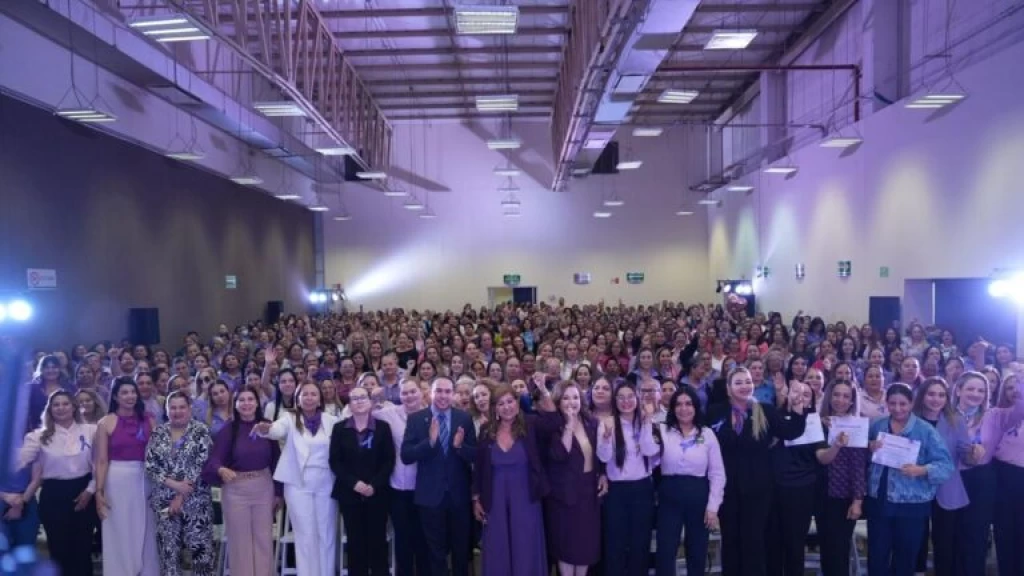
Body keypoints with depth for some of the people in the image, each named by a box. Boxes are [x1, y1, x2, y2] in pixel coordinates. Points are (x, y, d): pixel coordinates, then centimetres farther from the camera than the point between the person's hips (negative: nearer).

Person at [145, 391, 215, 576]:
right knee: (168, 547, 7)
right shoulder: (158, 433, 5)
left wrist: (181, 496, -12)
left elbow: (201, 465, -10)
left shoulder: (200, 431, -4)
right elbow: (150, 466, 0)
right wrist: (174, 484, -14)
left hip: (196, 499, -3)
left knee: (200, 546, -2)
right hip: (165, 499, 3)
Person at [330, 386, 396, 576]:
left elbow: (389, 460, 0)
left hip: (377, 493, -1)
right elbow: (335, 462, 1)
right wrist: (353, 483, -12)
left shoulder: (383, 427, 3)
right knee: (355, 540, 3)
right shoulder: (340, 429, 5)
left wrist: (374, 485, -12)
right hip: (349, 493, 1)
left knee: (377, 539, 1)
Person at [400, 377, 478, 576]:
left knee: (462, 550, 17)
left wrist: (460, 446, -25)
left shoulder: (465, 418, -3)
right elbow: (406, 456, -12)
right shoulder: (416, 419, -6)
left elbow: (475, 456, -4)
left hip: (459, 494, 1)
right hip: (431, 494, -1)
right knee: (436, 551, 13)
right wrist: (430, 441, -27)